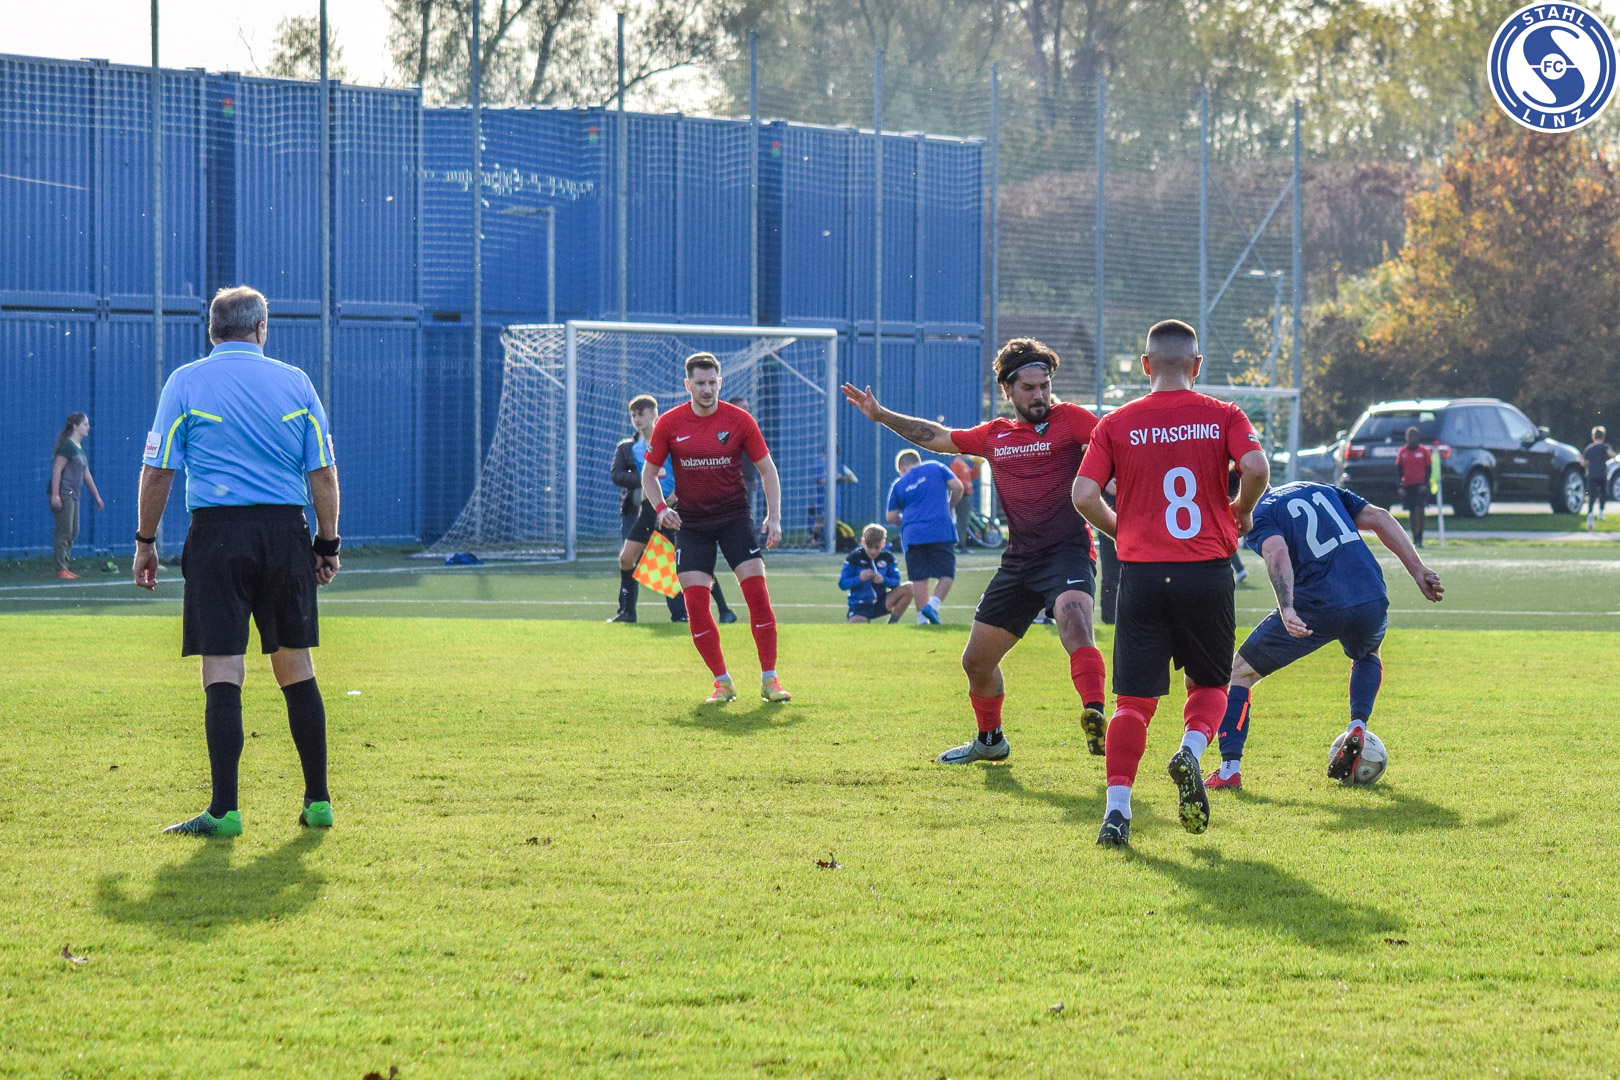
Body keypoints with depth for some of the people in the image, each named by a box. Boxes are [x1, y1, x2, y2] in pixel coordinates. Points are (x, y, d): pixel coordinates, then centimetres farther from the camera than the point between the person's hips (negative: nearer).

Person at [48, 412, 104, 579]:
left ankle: (64, 567, 14)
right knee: (64, 532, -9)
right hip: (62, 495, -9)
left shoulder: (80, 448, 16)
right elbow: (57, 469, -17)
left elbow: (86, 474, 23)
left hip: (73, 496, 9)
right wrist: (55, 495, -22)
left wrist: (97, 496, 24)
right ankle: (60, 570, -6)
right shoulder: (67, 445, -11)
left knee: (73, 533, 10)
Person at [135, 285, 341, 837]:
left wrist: (145, 541, 8)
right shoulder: (295, 382, 7)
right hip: (286, 532, 2)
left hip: (218, 532, -2)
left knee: (222, 673, -3)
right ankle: (318, 800, 13)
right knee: (297, 669, 10)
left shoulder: (185, 382, 2)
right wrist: (328, 544, 13)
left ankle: (225, 810, -6)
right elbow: (324, 472, 6)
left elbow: (157, 471, -1)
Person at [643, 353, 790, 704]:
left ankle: (769, 680, -3)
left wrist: (774, 518, -6)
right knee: (695, 602, -8)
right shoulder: (669, 424, -3)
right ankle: (722, 682, 5)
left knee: (757, 592, -12)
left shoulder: (739, 420, -5)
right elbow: (649, 472, 7)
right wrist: (660, 508, -10)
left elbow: (767, 469, 3)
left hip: (734, 517, -1)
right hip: (691, 523, 1)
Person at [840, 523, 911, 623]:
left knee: (908, 590, -19)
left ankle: (892, 623, -5)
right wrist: (859, 578, -27)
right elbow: (842, 584, -9)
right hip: (860, 605, -3)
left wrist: (883, 580, -23)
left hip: (880, 603, 3)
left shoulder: (887, 557, -1)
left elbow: (896, 581, -2)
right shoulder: (854, 557, -8)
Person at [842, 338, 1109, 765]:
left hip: (1066, 550, -6)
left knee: (1073, 622, -37)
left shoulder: (1070, 420, -1)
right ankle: (989, 740, 37)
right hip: (1018, 561, 6)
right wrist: (881, 415, 30)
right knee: (977, 661, 13)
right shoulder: (993, 435, 15)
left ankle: (1094, 720, -46)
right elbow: (938, 437, 28)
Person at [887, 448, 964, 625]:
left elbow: (891, 517, 11)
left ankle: (922, 618, 1)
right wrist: (950, 507, 18)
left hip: (912, 535, 2)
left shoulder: (898, 485, 12)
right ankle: (933, 604, -20)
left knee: (919, 578, 5)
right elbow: (957, 487, 3)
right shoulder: (936, 468, 10)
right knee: (946, 574, 2)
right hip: (941, 531, -2)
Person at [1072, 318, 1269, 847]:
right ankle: (1191, 753, -11)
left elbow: (1084, 495, -3)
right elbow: (1256, 468, -14)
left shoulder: (1117, 423, 4)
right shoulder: (1223, 416, 3)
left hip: (1142, 572, 0)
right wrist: (1240, 512, 6)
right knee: (1210, 681, 18)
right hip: (1208, 572, 0)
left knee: (1133, 698, 3)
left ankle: (1117, 809, -7)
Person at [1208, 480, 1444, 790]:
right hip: (1372, 602, 5)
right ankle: (1357, 727, 17)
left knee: (1238, 673, 13)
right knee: (1367, 657, 40)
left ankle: (1229, 769, 3)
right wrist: (1419, 571, 14)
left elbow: (1277, 552, -15)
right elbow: (1379, 518, 16)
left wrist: (1287, 610, -29)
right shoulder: (1317, 489, 25)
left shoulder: (1257, 517, 7)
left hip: (1315, 609, -5)